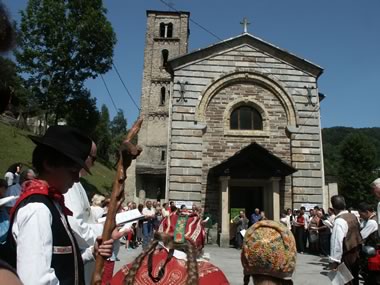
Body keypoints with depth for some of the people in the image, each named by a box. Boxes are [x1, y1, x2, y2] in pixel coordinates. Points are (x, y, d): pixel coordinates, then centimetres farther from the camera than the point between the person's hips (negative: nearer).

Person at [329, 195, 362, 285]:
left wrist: (334, 261, -22)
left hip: (346, 256, -8)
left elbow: (337, 242, -25)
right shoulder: (353, 216, 2)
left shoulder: (339, 221, -23)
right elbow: (357, 233, 14)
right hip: (356, 252, 8)